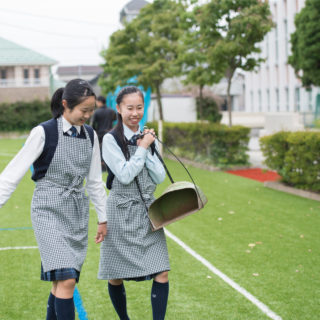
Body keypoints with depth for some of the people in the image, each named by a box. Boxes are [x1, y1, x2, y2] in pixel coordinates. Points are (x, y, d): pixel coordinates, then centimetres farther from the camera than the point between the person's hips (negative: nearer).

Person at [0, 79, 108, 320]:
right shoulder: (44, 133, -10)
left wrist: (103, 218, 18)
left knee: (62, 281, 8)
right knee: (66, 281, -15)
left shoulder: (90, 135, 8)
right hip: (50, 212, -5)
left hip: (78, 214, 6)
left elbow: (95, 180, 16)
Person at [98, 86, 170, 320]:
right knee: (116, 277, 7)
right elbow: (125, 175, -16)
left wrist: (147, 149, -7)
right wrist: (142, 148, -11)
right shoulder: (111, 139, -7)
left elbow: (160, 177, 3)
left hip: (148, 212, 4)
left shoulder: (146, 137, 10)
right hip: (122, 213, -4)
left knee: (161, 274, -6)